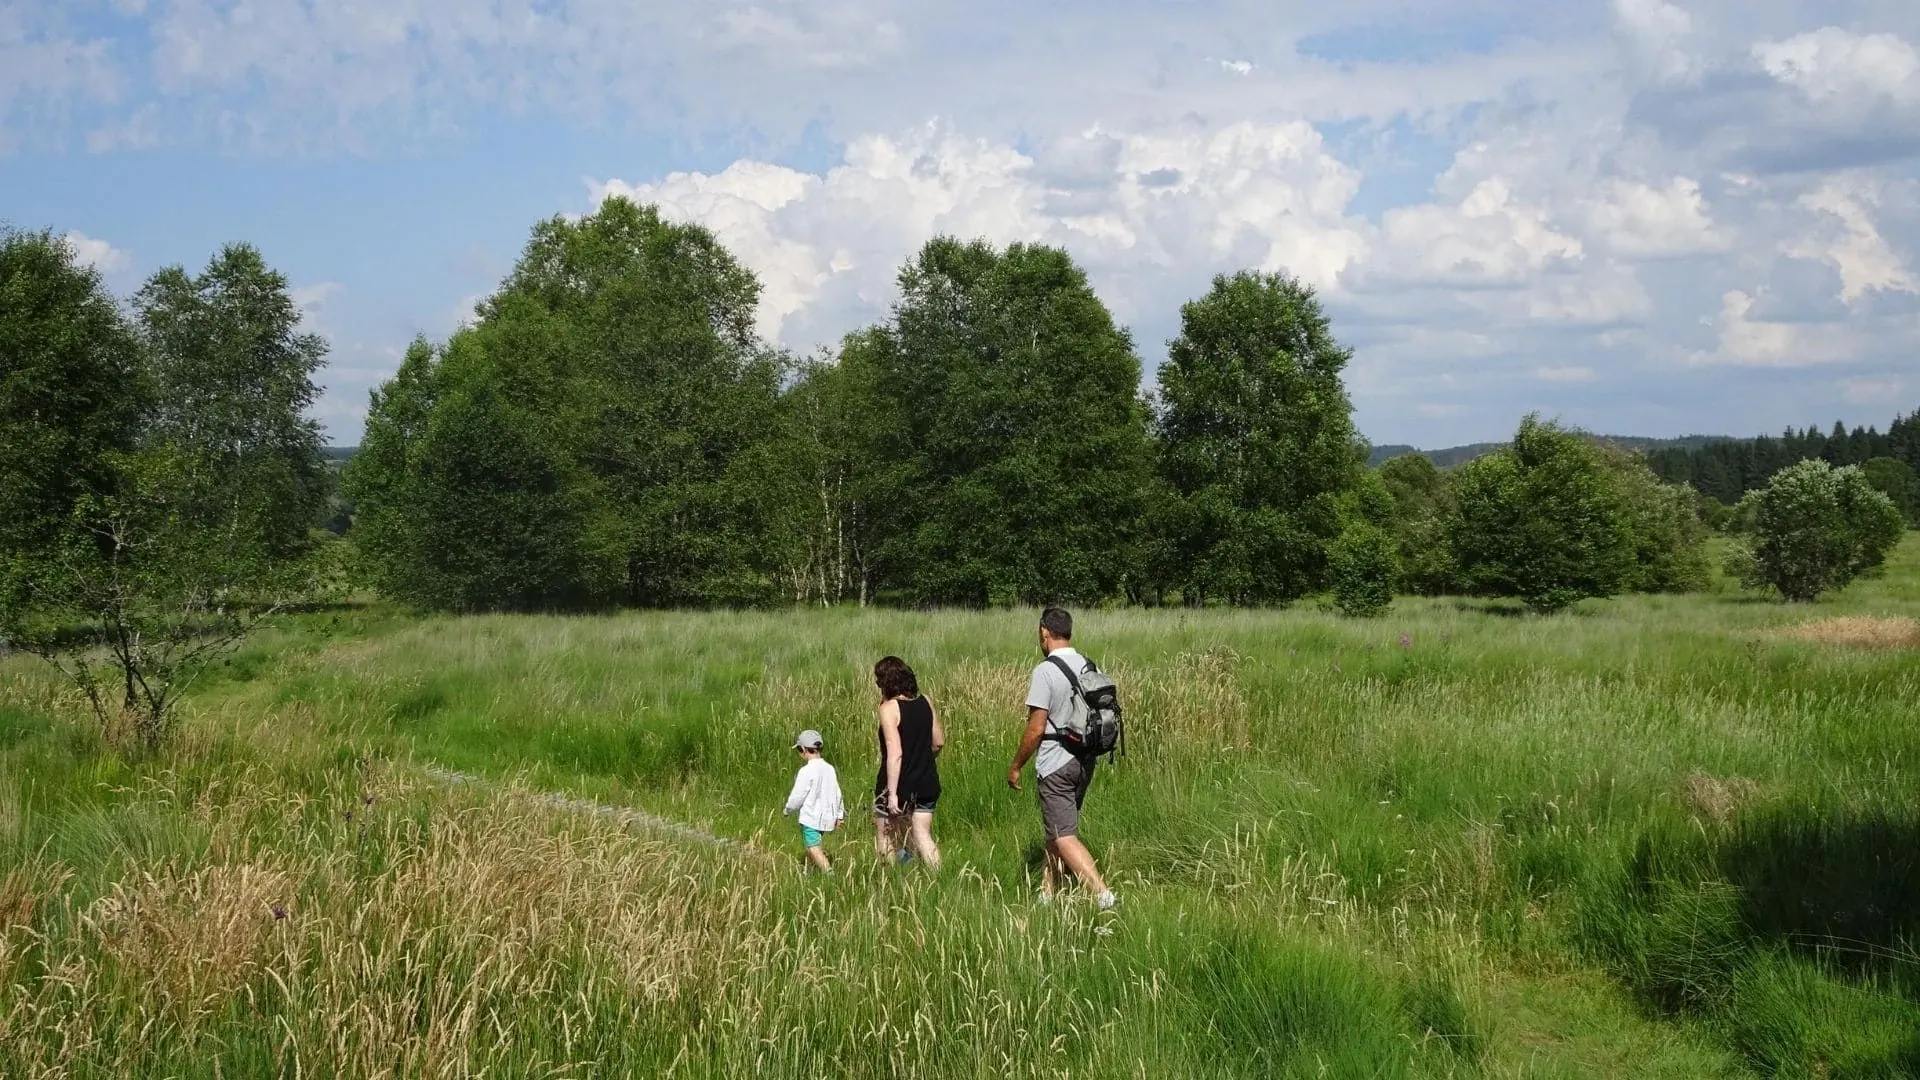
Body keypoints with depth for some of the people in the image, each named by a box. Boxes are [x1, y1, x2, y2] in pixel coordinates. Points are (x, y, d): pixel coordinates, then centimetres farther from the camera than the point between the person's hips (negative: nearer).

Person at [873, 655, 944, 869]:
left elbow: (895, 753, -21)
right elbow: (939, 742, 10)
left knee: (885, 837, 12)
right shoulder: (925, 703, 2)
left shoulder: (889, 708, -16)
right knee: (922, 836, 9)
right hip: (926, 783, 5)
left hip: (899, 785, -5)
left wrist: (892, 794, -20)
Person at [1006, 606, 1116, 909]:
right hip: (1085, 761, 8)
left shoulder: (1045, 672, -16)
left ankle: (1103, 896, -21)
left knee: (1064, 837, -9)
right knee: (1056, 830, 18)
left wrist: (1015, 766, -5)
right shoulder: (1089, 667, 7)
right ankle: (1046, 895, 24)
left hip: (1055, 765, -8)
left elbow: (1036, 728, -17)